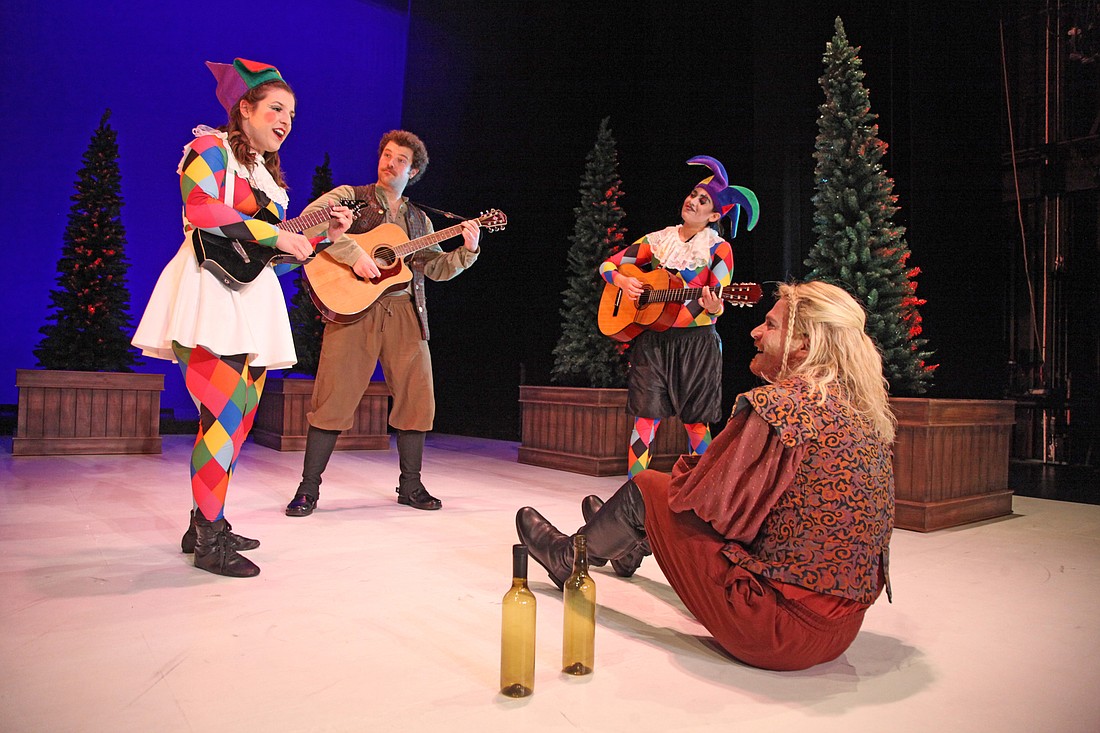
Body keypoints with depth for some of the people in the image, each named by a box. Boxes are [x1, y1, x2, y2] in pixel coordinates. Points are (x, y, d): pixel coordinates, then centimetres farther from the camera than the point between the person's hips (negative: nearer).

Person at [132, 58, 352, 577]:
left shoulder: (269, 174, 24)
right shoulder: (210, 148, 3)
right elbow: (201, 209, -17)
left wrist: (324, 235, 10)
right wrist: (277, 236, -16)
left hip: (252, 301, 8)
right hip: (210, 293, -8)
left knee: (239, 418, 6)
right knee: (225, 414, -15)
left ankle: (205, 525, 17)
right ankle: (210, 542, -8)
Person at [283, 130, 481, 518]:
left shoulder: (419, 220, 23)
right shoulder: (350, 197, 9)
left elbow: (438, 268, 19)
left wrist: (468, 249, 2)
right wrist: (355, 254, -19)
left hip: (405, 312, 4)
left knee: (417, 397, 0)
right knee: (334, 396, -7)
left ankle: (410, 486, 14)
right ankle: (308, 488, 4)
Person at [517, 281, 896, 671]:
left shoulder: (779, 404, -21)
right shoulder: (869, 412, 6)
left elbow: (707, 501, -16)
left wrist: (686, 470, 7)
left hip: (777, 631, -8)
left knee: (647, 488, 4)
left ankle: (568, 558, 33)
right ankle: (629, 540, 53)